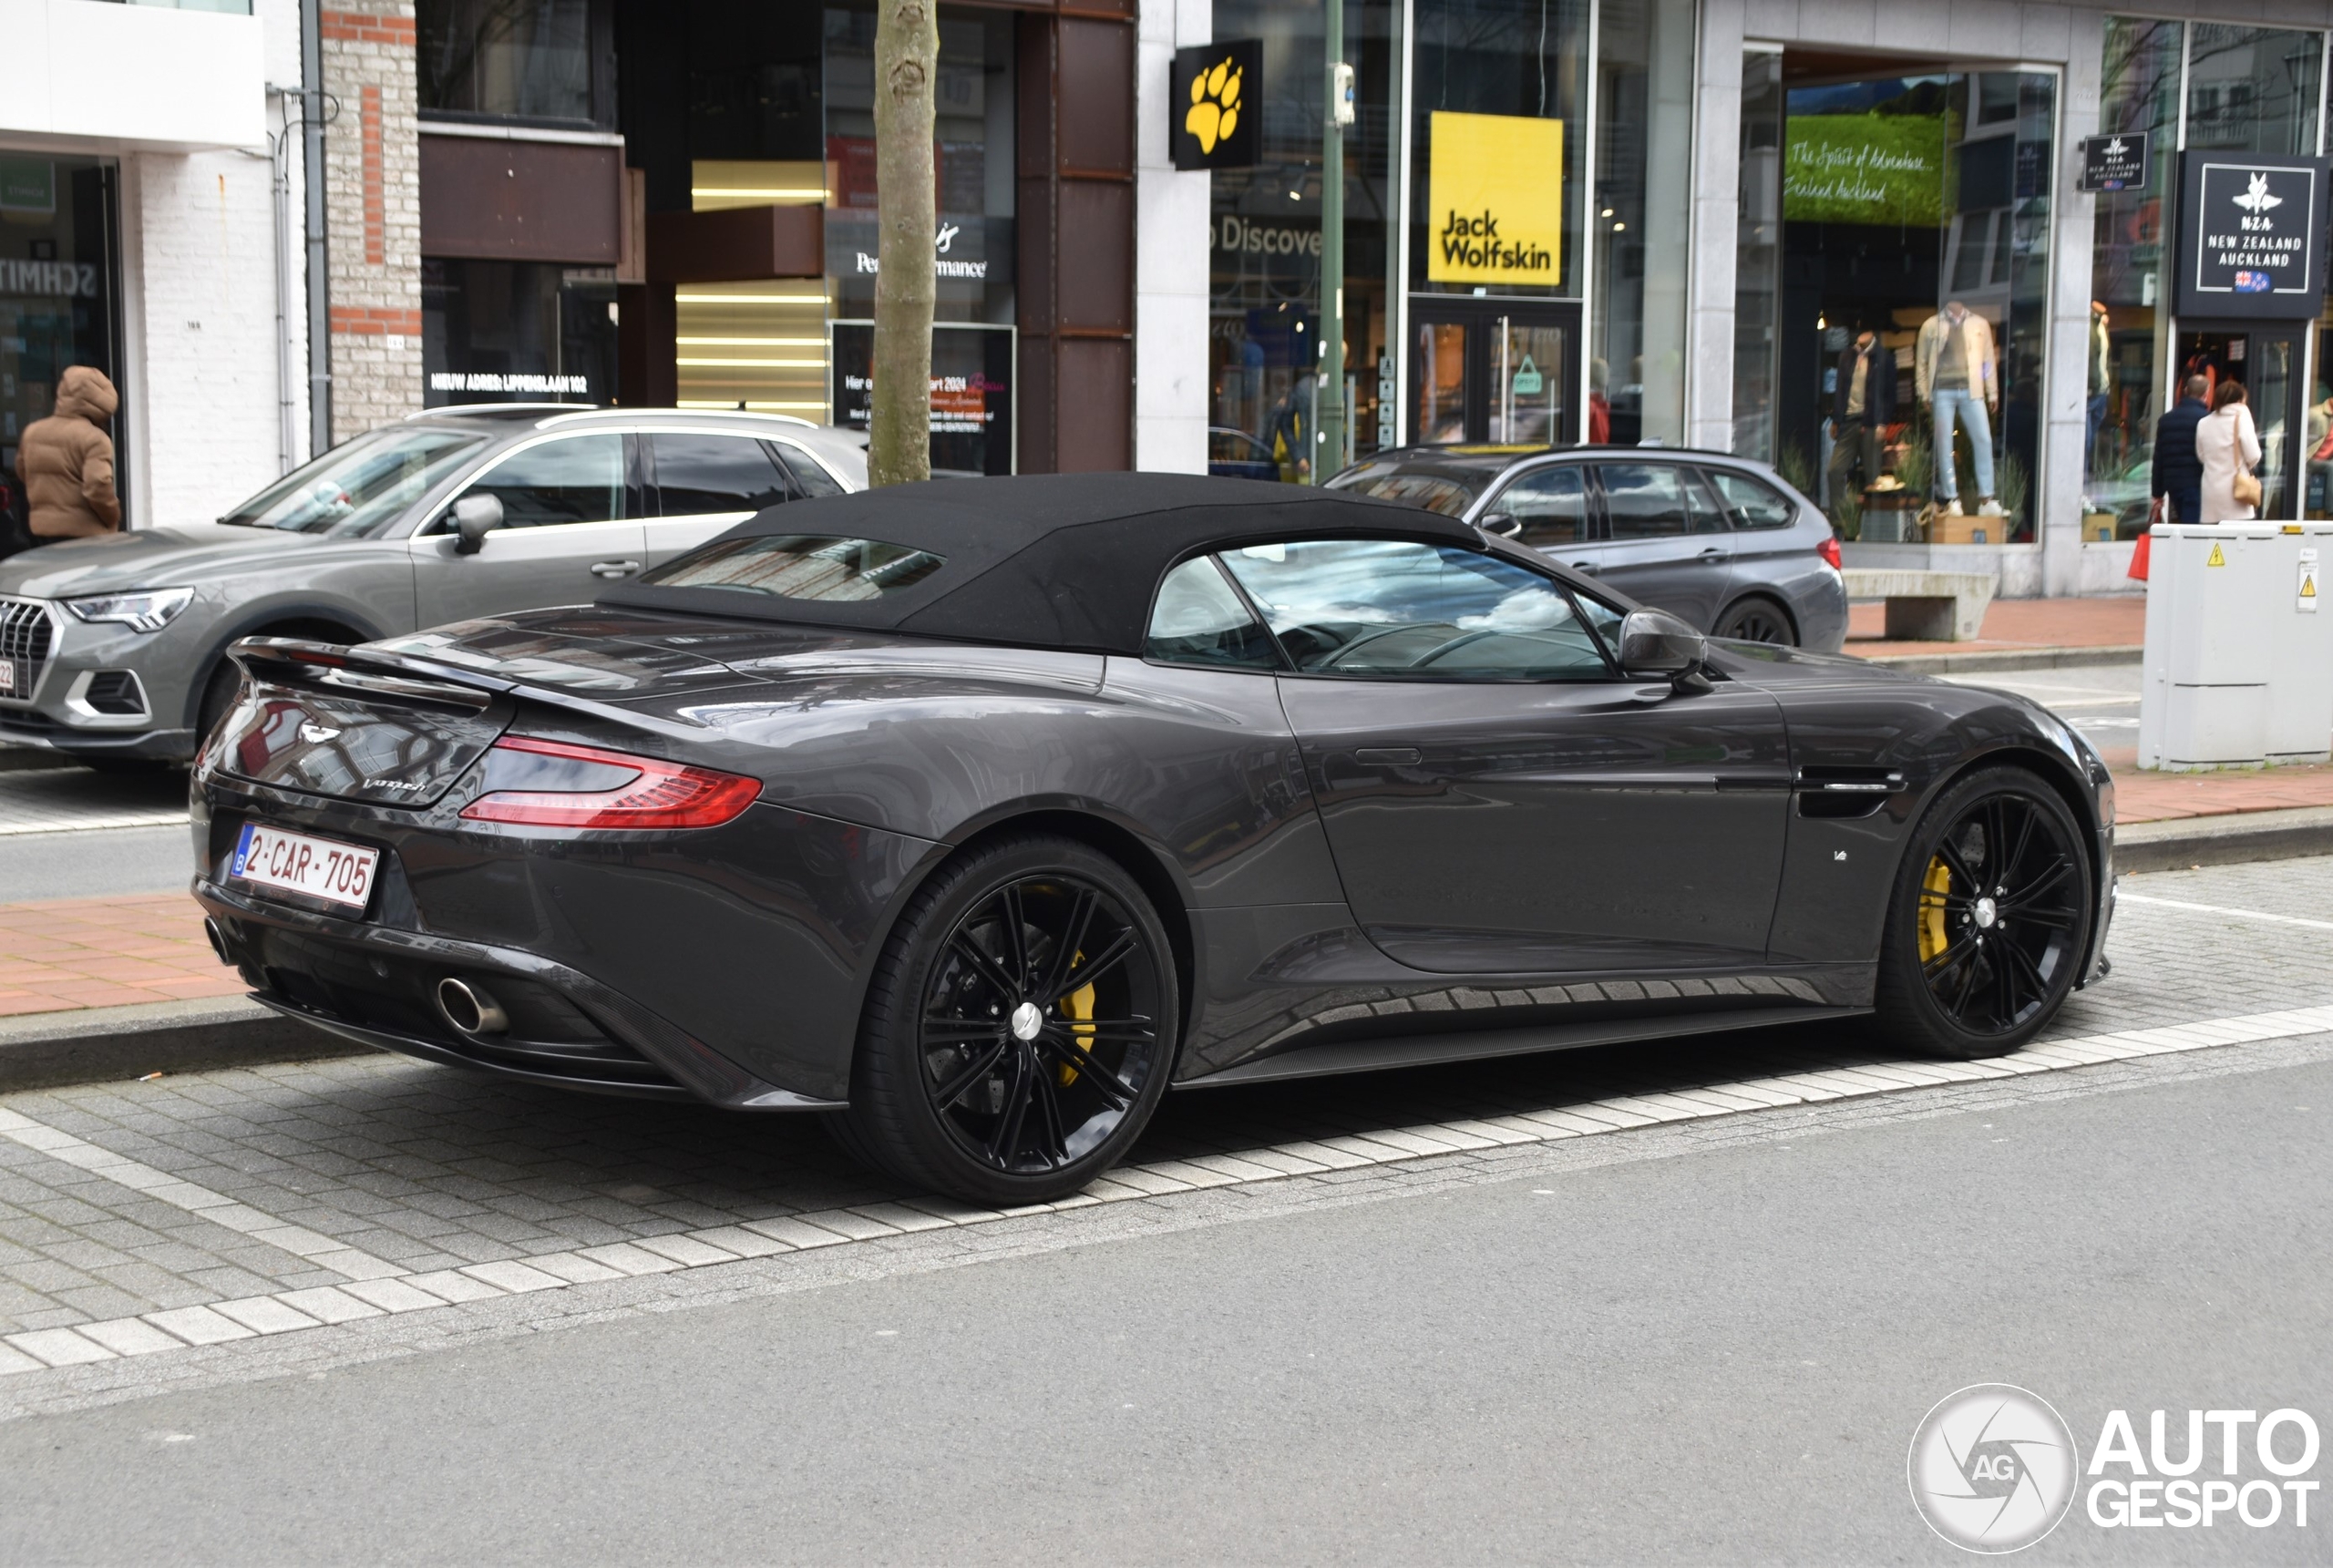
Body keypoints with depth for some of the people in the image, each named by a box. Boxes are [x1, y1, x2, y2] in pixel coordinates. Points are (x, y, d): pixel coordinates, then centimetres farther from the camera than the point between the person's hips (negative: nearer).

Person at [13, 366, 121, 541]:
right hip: (85, 534, -7)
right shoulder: (94, 438, -16)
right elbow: (98, 487, -25)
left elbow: (22, 473, 22)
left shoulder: (32, 432, 9)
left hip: (42, 531, 7)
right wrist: (114, 518, -8)